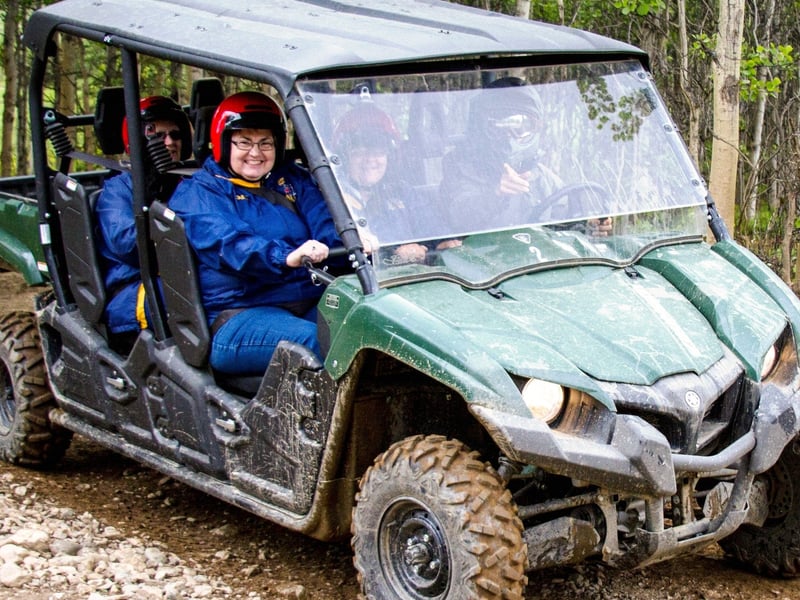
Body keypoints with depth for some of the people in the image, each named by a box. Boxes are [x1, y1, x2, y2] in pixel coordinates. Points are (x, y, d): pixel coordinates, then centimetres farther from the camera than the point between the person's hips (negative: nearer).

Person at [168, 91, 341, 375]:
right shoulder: (197, 193, 4)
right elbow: (229, 245, -15)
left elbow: (327, 225, 5)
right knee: (317, 341, -34)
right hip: (238, 318, -5)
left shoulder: (294, 181, 21)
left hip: (312, 305, 5)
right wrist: (286, 258, -35)